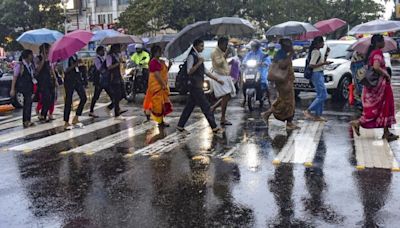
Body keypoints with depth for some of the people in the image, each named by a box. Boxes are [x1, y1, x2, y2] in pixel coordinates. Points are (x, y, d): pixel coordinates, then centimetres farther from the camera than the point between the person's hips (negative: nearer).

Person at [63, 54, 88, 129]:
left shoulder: (75, 56, 11)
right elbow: (66, 70, -18)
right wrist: (75, 64, -24)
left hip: (77, 78, 7)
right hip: (69, 80, -7)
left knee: (84, 98, 1)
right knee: (68, 101, -1)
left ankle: (76, 118, 12)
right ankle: (66, 122, 9)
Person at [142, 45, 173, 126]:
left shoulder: (161, 62, 13)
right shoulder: (153, 62, -16)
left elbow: (164, 72, 19)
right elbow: (157, 75, -23)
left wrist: (169, 66, 2)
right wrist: (163, 85, -23)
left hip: (162, 85, 10)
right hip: (156, 86, -10)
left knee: (163, 103, 12)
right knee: (158, 103, -3)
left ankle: (161, 120, 19)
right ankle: (160, 121, 5)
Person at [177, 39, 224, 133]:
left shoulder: (198, 57, 17)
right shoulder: (191, 56, -9)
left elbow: (205, 71, 21)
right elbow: (189, 71, -17)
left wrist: (217, 79, 18)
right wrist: (199, 63, -22)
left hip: (197, 86, 9)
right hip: (194, 85, -9)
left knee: (189, 106, 11)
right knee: (205, 106, -6)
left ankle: (180, 126, 17)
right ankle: (214, 127, -2)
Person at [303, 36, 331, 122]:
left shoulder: (318, 52, 16)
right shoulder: (315, 52, -14)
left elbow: (321, 61, 24)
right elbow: (311, 65, -21)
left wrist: (326, 54, 14)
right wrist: (324, 63, -20)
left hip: (320, 74, 10)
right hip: (317, 74, -10)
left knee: (320, 96, 11)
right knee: (323, 95, -10)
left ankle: (318, 115, 14)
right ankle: (308, 111, -7)